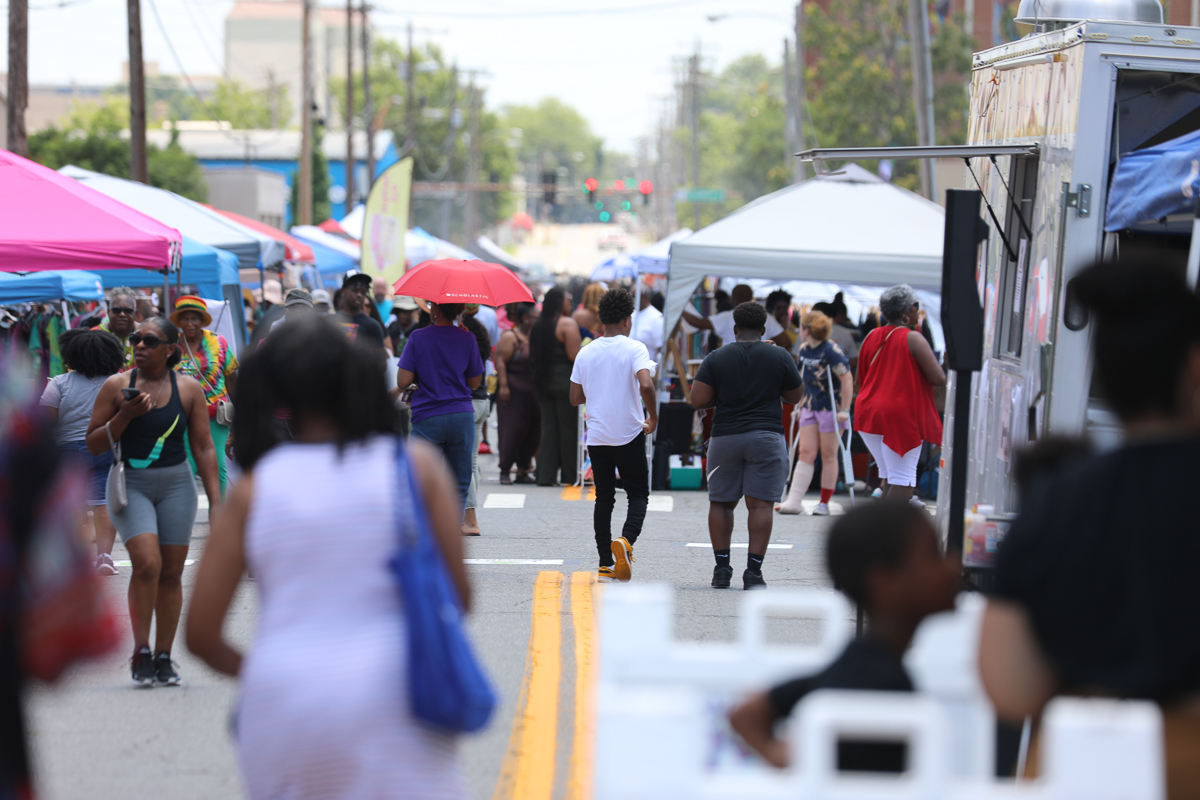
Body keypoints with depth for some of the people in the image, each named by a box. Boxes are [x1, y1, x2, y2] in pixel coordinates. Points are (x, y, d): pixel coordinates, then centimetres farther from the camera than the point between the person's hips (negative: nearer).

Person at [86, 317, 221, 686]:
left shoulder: (189, 389, 2)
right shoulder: (116, 386, -1)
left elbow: (204, 448, 5)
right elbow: (93, 444, 1)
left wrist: (215, 501, 0)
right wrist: (125, 415, -14)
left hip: (177, 486, 2)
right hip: (131, 486, -2)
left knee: (171, 572, 3)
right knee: (147, 563, -19)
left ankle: (163, 657, 12)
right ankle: (141, 652, -10)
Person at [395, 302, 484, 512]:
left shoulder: (418, 337, -5)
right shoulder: (467, 339, 1)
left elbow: (403, 381, -9)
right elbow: (475, 382, 7)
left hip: (427, 418, -1)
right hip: (461, 415, 1)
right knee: (459, 484, 8)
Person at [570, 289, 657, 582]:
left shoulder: (586, 353, 6)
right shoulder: (634, 349, -8)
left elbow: (575, 398, 9)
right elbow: (645, 385, -23)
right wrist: (653, 417, -9)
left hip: (597, 436, 4)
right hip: (629, 435, -4)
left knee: (604, 498, 11)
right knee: (638, 494, 8)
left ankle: (605, 564, 7)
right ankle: (626, 540, -19)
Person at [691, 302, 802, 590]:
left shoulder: (716, 358, 0)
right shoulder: (780, 356, 0)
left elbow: (698, 400, -4)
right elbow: (794, 397, 9)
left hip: (725, 437, 1)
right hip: (766, 437, -1)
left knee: (721, 502, 12)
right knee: (760, 505, -3)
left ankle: (722, 568, 9)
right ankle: (753, 571, -8)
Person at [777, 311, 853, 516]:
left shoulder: (831, 351, -17)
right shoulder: (804, 350, 6)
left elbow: (847, 379, -17)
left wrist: (844, 410, -19)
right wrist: (799, 405, 19)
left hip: (831, 410, -7)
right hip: (810, 408, 7)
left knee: (828, 455, 2)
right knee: (805, 453, 1)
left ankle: (824, 503, 9)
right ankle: (794, 501, -4)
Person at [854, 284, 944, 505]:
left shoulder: (872, 337, 11)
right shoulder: (913, 339, -11)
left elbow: (861, 378, 19)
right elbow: (939, 379, -14)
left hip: (868, 411, 8)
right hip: (901, 416, -8)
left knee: (890, 477, 15)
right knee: (903, 479, -6)